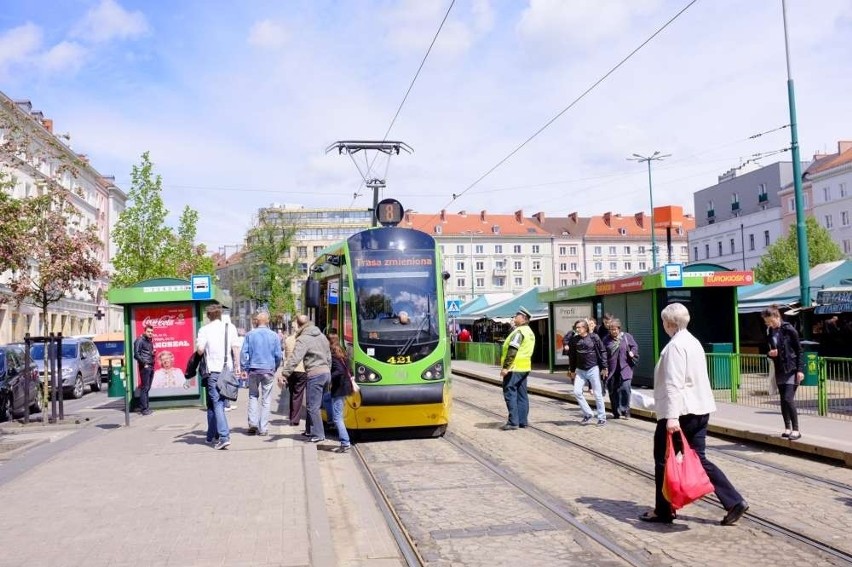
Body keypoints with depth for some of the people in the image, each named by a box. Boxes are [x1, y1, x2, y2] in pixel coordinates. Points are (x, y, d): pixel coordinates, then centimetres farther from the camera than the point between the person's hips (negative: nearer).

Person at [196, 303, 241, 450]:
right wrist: (238, 366, 7)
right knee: (215, 403, 16)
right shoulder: (230, 327, 4)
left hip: (213, 371, -4)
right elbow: (235, 348, 1)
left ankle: (224, 436, -18)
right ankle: (212, 435, 24)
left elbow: (200, 351, -10)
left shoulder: (204, 330, -4)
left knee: (216, 403, -6)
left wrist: (197, 344, 11)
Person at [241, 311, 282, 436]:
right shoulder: (274, 336, -2)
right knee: (266, 399, 6)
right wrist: (275, 368, 14)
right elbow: (278, 355, 0)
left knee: (253, 396, 16)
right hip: (268, 370, 0)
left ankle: (253, 423, 2)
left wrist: (245, 368, 4)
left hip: (253, 370, 1)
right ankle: (263, 428, 6)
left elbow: (243, 352, -3)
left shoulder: (250, 335, -1)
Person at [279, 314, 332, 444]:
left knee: (313, 406, -1)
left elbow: (295, 358, -22)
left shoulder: (303, 339, -11)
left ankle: (318, 434, 0)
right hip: (326, 373, 8)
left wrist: (284, 373, -24)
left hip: (315, 375, -8)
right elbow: (329, 356, 20)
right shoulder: (322, 336, 14)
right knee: (313, 404, 19)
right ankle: (310, 430, 28)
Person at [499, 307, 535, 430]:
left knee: (510, 393, -5)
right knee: (522, 394, 11)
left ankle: (513, 422, -7)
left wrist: (505, 367, -22)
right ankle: (522, 421, 14)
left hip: (514, 368, -9)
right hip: (524, 367, 9)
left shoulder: (519, 331, -15)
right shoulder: (530, 332, 16)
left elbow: (512, 351, -22)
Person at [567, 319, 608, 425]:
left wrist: (604, 367, -4)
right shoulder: (574, 339, 2)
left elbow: (602, 352, -2)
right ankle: (588, 414, 6)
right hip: (580, 370, 3)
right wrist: (572, 370, 11)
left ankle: (602, 417, 13)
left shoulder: (594, 337, -6)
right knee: (577, 392, -9)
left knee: (597, 394, 2)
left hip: (593, 369, -3)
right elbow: (571, 355, 10)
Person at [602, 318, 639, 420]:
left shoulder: (627, 337, 4)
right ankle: (616, 412, 19)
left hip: (625, 368, -2)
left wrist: (632, 352, -11)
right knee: (613, 391, 6)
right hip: (611, 369, 2)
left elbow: (635, 346, 10)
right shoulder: (606, 339, 5)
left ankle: (625, 411, -4)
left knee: (625, 388, -15)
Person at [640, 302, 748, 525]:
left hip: (680, 411, -9)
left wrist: (672, 416, -27)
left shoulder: (675, 346, -15)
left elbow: (673, 383, -23)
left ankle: (663, 511, 14)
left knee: (663, 460, 5)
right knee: (698, 459, 11)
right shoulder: (693, 342, 15)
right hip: (700, 409, 9)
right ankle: (734, 501, 1)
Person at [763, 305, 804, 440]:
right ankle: (787, 428, 19)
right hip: (779, 370, 6)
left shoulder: (789, 330, -11)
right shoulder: (770, 332, 7)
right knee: (783, 400, 9)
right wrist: (769, 353, -4)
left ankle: (796, 430, -4)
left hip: (791, 369, -6)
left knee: (788, 399, -13)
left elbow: (799, 350, -8)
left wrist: (800, 369, -13)